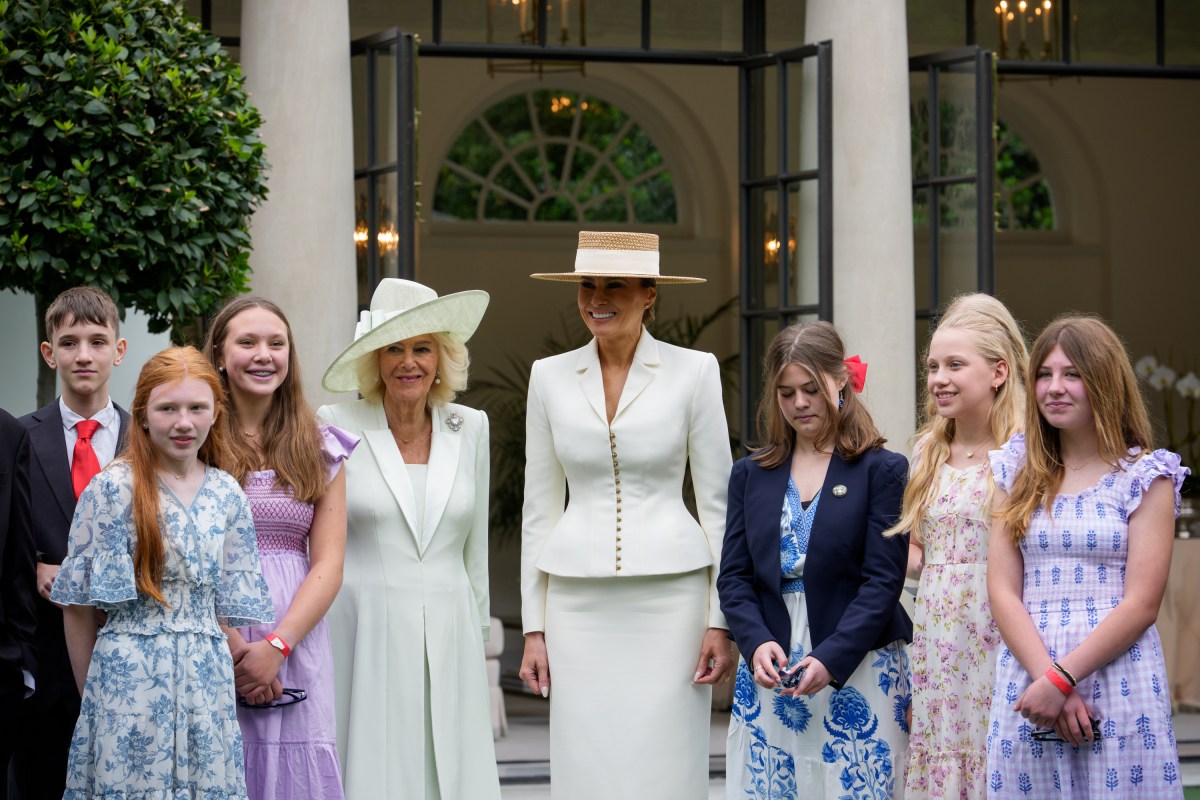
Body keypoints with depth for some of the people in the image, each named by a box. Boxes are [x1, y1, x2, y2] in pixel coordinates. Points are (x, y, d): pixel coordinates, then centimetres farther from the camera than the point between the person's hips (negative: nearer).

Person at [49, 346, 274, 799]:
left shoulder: (228, 495, 7)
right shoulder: (113, 488, -6)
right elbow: (78, 602, -2)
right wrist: (89, 691, 2)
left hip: (206, 677, 4)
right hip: (129, 676, -4)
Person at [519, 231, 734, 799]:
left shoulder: (693, 372, 0)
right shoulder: (550, 376, 6)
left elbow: (717, 501, 1)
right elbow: (540, 509, 10)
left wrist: (721, 620, -4)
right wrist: (534, 627, 6)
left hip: (669, 596, -2)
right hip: (580, 602, 2)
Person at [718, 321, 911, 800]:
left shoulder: (882, 471, 0)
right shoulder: (750, 475, 12)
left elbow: (883, 580, -6)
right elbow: (733, 577, 8)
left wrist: (831, 658, -18)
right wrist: (757, 643, -11)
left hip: (859, 671, -3)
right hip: (769, 674, 3)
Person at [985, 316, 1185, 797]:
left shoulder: (1146, 477, 1)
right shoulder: (1016, 473, 10)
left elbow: (1141, 603, -7)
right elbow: (1003, 592, 3)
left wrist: (1061, 680, -15)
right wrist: (1047, 677, -12)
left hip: (1118, 681, -3)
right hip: (1027, 676, 3)